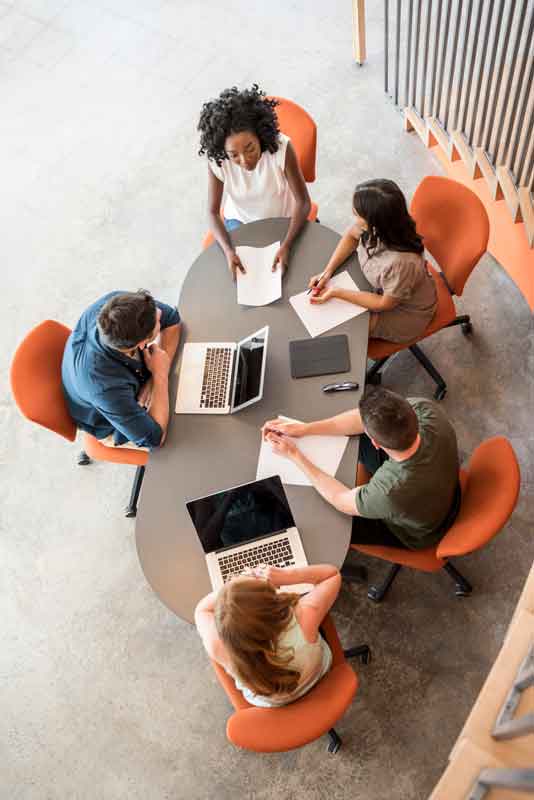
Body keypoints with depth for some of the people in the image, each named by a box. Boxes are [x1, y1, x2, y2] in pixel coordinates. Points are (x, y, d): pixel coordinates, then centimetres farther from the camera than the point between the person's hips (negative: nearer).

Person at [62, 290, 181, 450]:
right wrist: (161, 375, -30)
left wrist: (156, 378, -22)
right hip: (113, 427, -5)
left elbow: (172, 318, -14)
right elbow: (154, 438, -35)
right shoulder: (106, 388, -46)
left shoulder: (114, 304, -33)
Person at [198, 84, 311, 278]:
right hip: (240, 220, 1)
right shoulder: (216, 160, -27)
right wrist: (228, 250, -34)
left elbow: (303, 201, -23)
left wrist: (286, 245, -37)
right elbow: (213, 212, -17)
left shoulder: (281, 147, -32)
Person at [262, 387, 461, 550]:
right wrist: (305, 428, -16)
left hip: (413, 533, -4)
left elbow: (342, 501, -23)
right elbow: (363, 419, -17)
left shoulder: (389, 492, -46)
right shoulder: (425, 409, -35)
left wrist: (294, 455, -18)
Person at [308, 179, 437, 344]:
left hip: (406, 311, -6)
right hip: (384, 286, 6)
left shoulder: (401, 262, -44)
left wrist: (336, 292, -24)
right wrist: (327, 271, -11)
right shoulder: (374, 226, -26)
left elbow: (385, 303, -25)